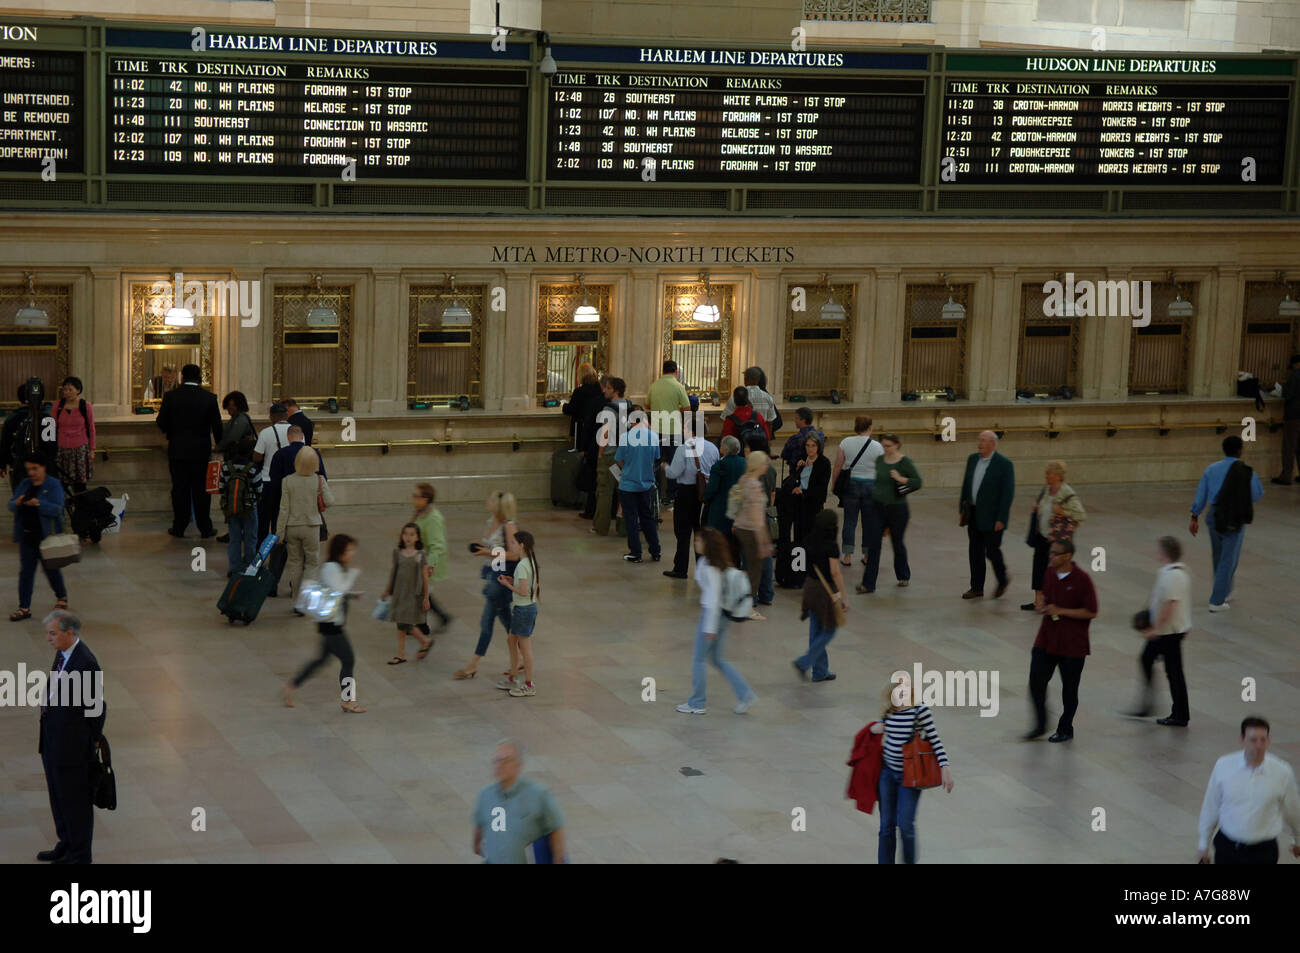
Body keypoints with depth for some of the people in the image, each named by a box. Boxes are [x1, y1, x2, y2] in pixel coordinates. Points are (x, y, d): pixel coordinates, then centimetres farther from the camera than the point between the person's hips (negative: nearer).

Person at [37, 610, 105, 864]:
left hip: (72, 743, -9)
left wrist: (91, 741, -9)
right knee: (58, 796, 22)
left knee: (75, 800, 5)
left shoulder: (86, 663, -24)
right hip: (53, 742, 9)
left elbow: (97, 707, -17)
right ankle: (66, 845, 38)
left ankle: (80, 854, 19)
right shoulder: (62, 654, 3)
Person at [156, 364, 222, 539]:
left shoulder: (170, 396, -6)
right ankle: (205, 529, 10)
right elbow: (217, 426, 1)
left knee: (179, 489, 7)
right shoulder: (209, 398, -4)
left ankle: (179, 528, 10)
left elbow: (161, 423, -3)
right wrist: (219, 443, 16)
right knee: (200, 489, 6)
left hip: (177, 450, 0)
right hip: (201, 451, 0)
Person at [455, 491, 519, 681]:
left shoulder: (508, 526, -18)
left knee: (486, 622, -3)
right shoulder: (491, 522, 7)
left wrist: (490, 553, -22)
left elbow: (514, 554, -21)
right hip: (492, 573, 9)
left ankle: (473, 665, 4)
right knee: (506, 620, 15)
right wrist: (480, 547, 1)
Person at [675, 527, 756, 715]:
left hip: (712, 614, -9)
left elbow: (714, 597, -22)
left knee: (698, 659, 5)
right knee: (718, 659, 17)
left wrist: (710, 627, -20)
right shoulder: (719, 562, 7)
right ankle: (745, 694, 14)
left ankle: (696, 704, 15)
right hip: (722, 614, 9)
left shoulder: (710, 567, -21)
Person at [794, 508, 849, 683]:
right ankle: (804, 662, -1)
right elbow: (835, 573, -21)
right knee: (828, 631, 8)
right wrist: (843, 597, -17)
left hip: (810, 585, 7)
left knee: (816, 630, 14)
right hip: (825, 590, -7)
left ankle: (820, 672, 21)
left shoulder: (809, 542, -1)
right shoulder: (830, 547, -21)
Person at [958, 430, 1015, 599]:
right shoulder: (972, 459, 6)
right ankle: (977, 588, 17)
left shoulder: (1004, 464, -13)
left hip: (991, 517, -6)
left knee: (992, 550, 0)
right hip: (974, 515, 6)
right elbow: (966, 485, 14)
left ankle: (1002, 581, 24)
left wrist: (1001, 519, -16)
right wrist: (962, 509, 10)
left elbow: (1008, 493, -13)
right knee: (975, 552, 8)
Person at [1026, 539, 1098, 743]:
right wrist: (1042, 604, -3)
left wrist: (1060, 611, -20)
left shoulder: (1082, 579, -16)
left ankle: (1065, 729, 24)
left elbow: (1091, 612, -15)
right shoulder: (1049, 573, 3)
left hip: (1072, 645, -5)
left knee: (1069, 688, 8)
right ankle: (1040, 724, 18)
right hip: (1046, 639, 5)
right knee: (1036, 681, 0)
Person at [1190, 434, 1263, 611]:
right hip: (1235, 520, -5)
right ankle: (1217, 601, 3)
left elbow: (1201, 495, 2)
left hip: (1214, 517, 5)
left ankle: (1224, 592, 38)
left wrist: (1195, 518, 9)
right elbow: (1257, 495, 1)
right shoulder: (1247, 473, -12)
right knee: (1228, 560, 3)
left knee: (1218, 557, 21)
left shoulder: (1211, 469, -1)